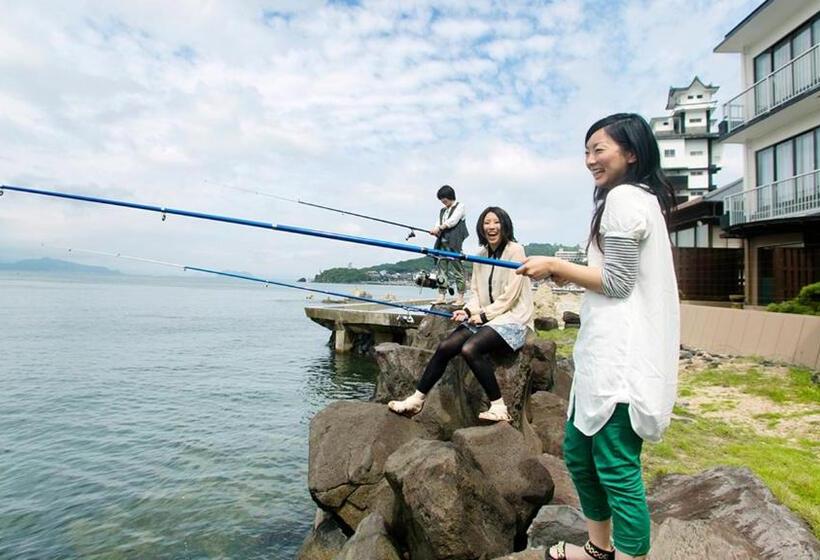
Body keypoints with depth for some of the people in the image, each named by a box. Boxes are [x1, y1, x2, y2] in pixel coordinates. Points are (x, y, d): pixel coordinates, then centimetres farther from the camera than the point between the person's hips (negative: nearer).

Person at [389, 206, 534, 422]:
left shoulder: (515, 251, -8)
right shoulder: (481, 255, 13)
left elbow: (510, 295, -13)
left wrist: (485, 315, -13)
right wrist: (467, 310, -5)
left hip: (512, 319, -6)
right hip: (485, 318, 7)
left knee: (469, 348, -31)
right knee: (445, 347, -12)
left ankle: (499, 408, -18)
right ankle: (416, 400, -3)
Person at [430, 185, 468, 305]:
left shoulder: (460, 206, 5)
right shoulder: (442, 211, 23)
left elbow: (453, 221, -9)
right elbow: (439, 224, 16)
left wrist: (439, 228, -17)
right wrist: (435, 231, -6)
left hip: (454, 244, -6)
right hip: (442, 243, 7)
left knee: (457, 269, -6)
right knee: (441, 269, 3)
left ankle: (461, 297, -2)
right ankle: (442, 296, 8)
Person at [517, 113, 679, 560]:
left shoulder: (624, 197, -10)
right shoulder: (645, 198, 22)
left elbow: (617, 282, -15)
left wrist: (557, 266, -8)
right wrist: (567, 274, 16)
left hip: (621, 355, -11)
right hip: (605, 353, 11)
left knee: (617, 467, -5)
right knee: (578, 452, 18)